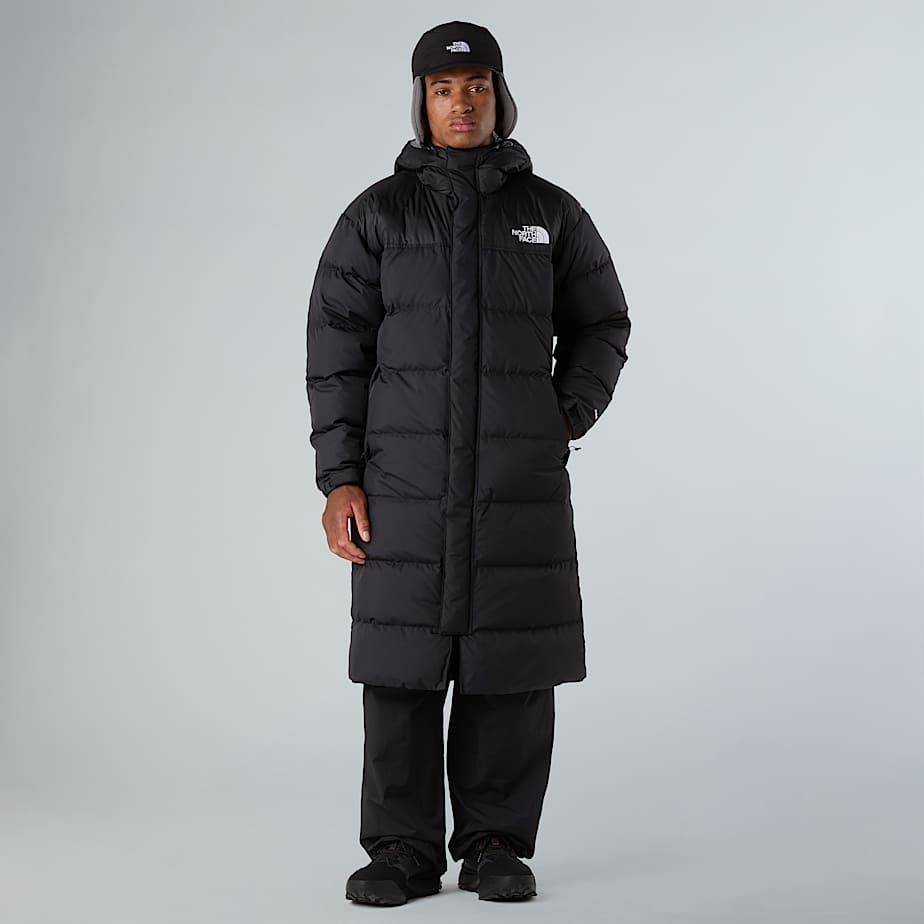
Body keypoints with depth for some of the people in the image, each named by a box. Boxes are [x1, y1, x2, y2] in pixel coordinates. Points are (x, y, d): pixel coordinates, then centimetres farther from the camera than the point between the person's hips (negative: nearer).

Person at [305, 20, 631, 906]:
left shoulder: (551, 213, 6)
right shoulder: (376, 215, 3)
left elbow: (600, 327, 15)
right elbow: (335, 351, 1)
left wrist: (565, 419, -2)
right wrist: (338, 480, -6)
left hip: (521, 482, 1)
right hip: (406, 480, 0)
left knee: (509, 666, 2)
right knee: (401, 664, 0)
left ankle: (496, 847, 13)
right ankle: (404, 852, 10)